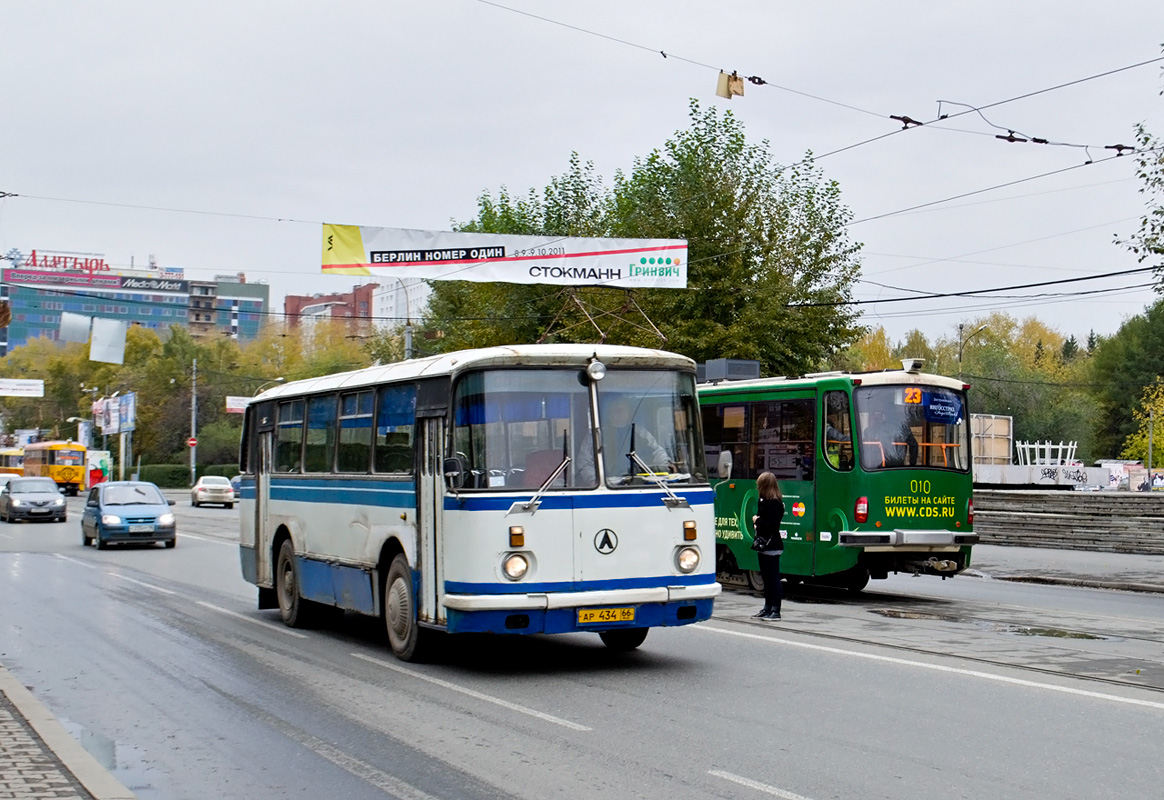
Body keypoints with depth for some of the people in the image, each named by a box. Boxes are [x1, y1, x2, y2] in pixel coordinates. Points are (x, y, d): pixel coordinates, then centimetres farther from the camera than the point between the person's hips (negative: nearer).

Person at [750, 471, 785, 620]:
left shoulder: (774, 503, -16)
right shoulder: (764, 501, 13)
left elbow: (772, 524, -23)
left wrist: (757, 520, -10)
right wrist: (757, 521, -3)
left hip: (771, 547, -10)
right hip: (763, 545, 10)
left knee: (773, 579, -5)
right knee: (767, 578, 16)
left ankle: (775, 611, -2)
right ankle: (768, 608, 24)